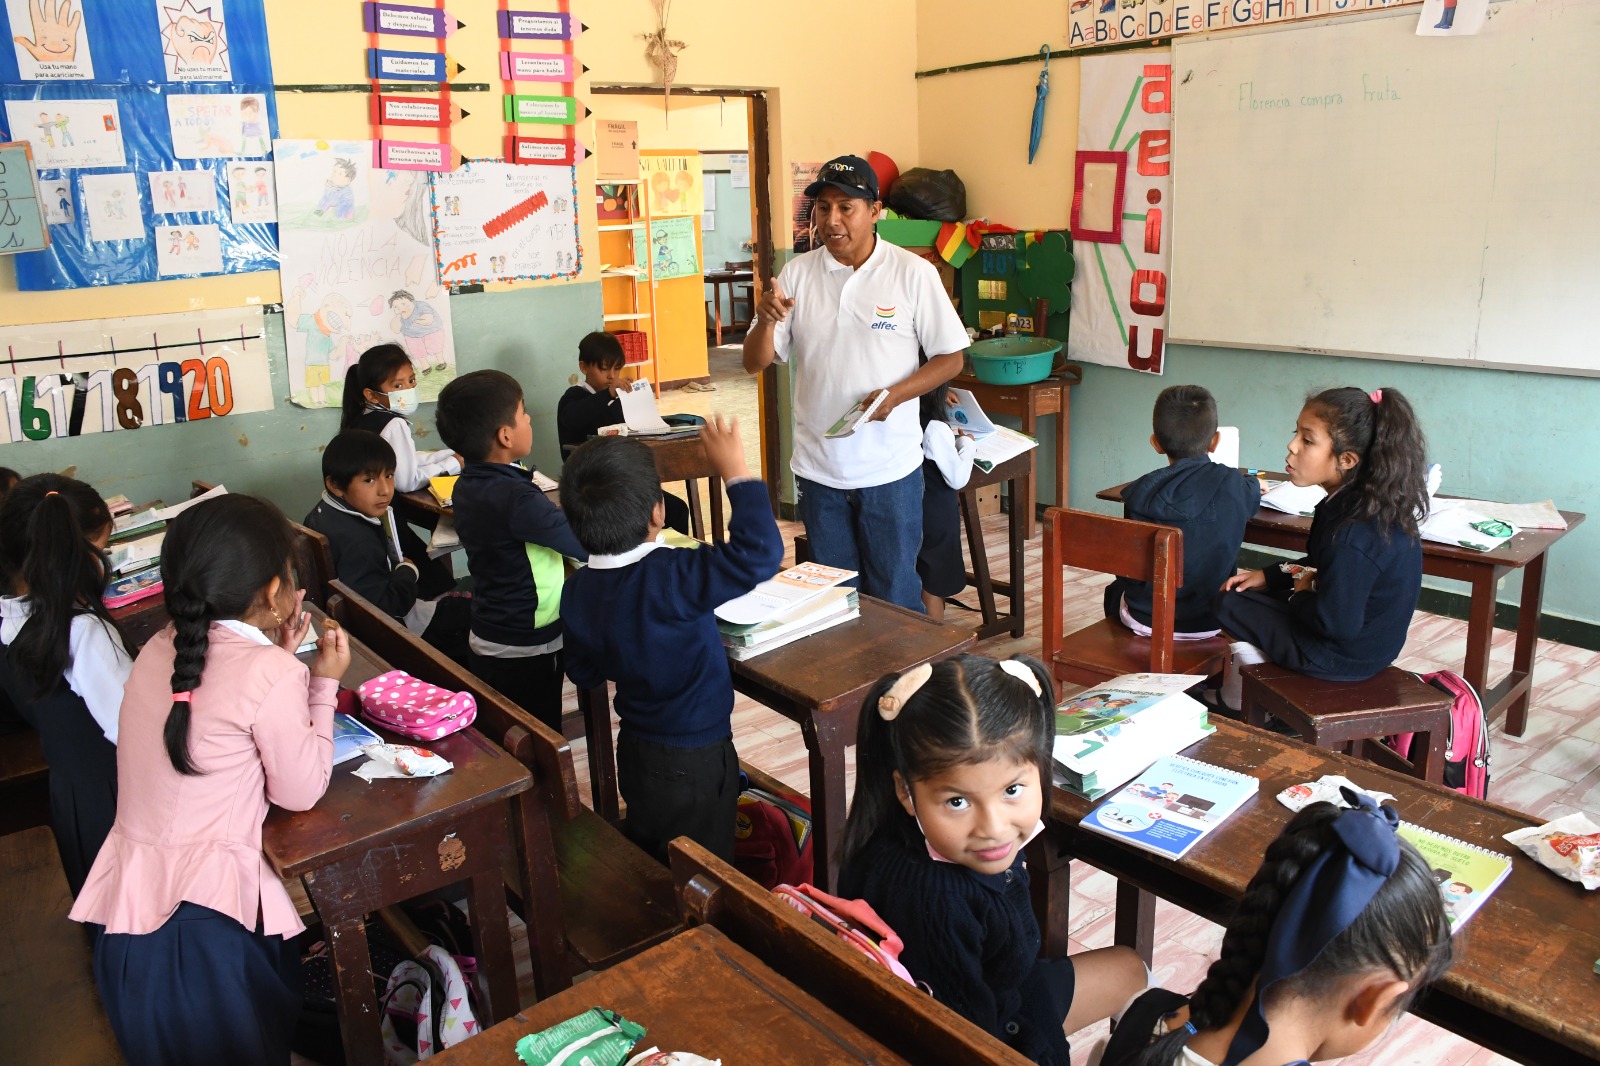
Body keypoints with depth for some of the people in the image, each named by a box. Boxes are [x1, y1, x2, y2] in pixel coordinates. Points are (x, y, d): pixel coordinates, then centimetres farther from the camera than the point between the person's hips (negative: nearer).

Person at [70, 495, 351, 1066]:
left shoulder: (160, 650, 3)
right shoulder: (271, 674, -18)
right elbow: (300, 792, -7)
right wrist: (323, 682, -1)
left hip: (126, 907, 7)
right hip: (202, 922, -7)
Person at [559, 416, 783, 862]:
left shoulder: (577, 590, -8)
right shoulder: (670, 579, -32)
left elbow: (584, 674, 4)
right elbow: (759, 553, -39)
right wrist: (735, 471, -31)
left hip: (634, 753, 7)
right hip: (694, 762, -7)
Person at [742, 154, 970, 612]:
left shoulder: (913, 273, -6)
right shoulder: (797, 274, 1)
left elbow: (950, 357, -2)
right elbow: (755, 363, 2)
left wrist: (894, 395, -18)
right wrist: (766, 320, -19)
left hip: (890, 468, -2)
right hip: (818, 469, 3)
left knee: (895, 598, 9)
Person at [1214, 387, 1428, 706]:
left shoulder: (1352, 533, -34)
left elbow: (1336, 623, -31)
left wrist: (1301, 593, -11)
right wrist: (1268, 577, 7)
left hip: (1342, 657, -10)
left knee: (1229, 605, 1)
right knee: (1240, 593, 21)